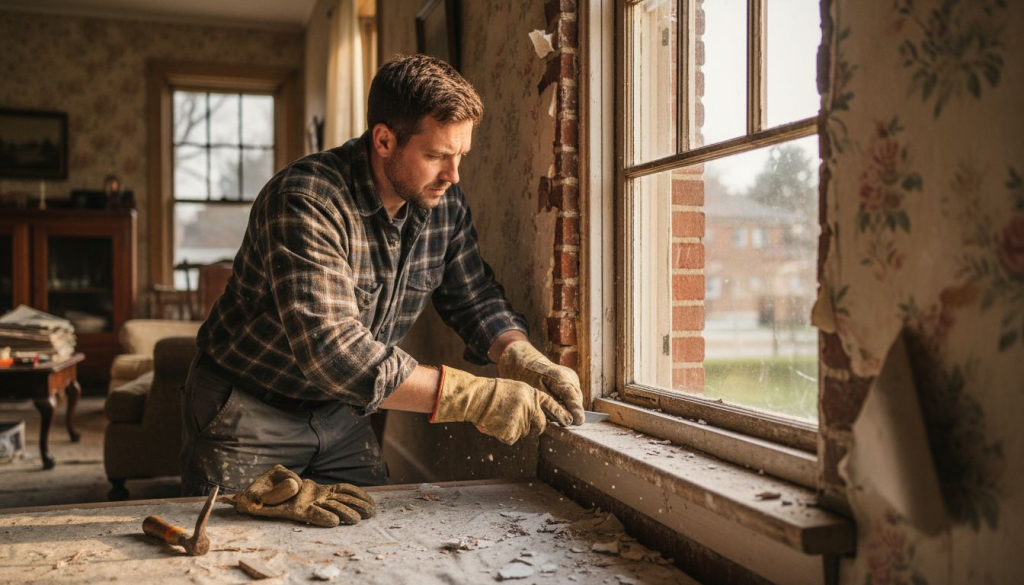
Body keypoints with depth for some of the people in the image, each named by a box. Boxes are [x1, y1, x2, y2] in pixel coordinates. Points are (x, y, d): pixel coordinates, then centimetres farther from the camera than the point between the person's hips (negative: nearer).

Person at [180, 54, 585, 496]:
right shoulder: (306, 202, -29)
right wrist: (474, 397, -41)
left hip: (340, 416, 6)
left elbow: (475, 297, 3)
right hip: (249, 414, -5)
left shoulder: (444, 203, -8)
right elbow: (329, 348, -38)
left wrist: (522, 358, -20)